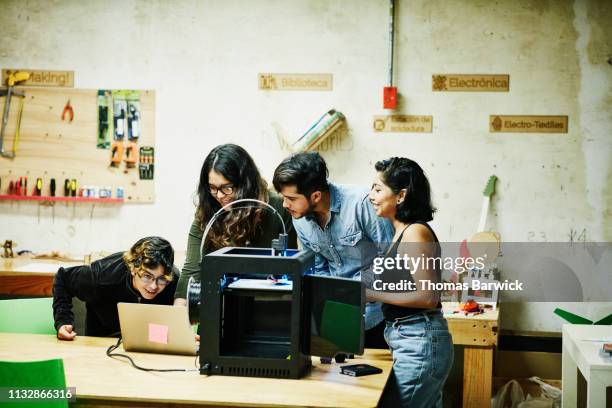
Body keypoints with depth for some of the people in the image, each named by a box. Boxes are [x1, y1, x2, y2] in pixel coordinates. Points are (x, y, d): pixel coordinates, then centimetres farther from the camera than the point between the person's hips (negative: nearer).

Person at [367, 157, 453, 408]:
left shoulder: (415, 233, -15)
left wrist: (372, 295, -14)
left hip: (419, 342, -9)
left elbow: (428, 297, -19)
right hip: (412, 340, 9)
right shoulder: (403, 232, 13)